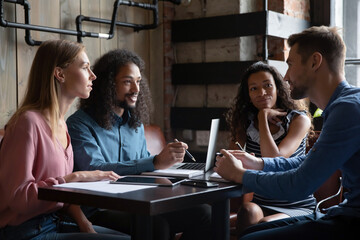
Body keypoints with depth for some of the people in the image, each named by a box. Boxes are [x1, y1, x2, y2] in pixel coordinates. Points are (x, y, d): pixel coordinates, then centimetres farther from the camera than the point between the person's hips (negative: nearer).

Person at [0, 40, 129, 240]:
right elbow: (17, 195, -20)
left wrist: (84, 223, -4)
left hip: (54, 223, 8)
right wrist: (77, 177, -19)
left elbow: (61, 190, 11)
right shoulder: (28, 122, -16)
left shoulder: (61, 124, 9)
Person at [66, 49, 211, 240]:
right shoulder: (79, 124, -5)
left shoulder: (136, 123, 18)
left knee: (202, 213, -15)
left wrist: (169, 158, 1)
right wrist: (156, 162, -27)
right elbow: (95, 169, -20)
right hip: (100, 211, -7)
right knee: (155, 224, -35)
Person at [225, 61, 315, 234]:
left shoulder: (299, 120, -5)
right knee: (248, 211, -32)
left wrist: (263, 116, -13)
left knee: (264, 225, -33)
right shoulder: (246, 123, 8)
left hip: (298, 207, -3)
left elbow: (274, 161, -19)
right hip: (260, 204, 3)